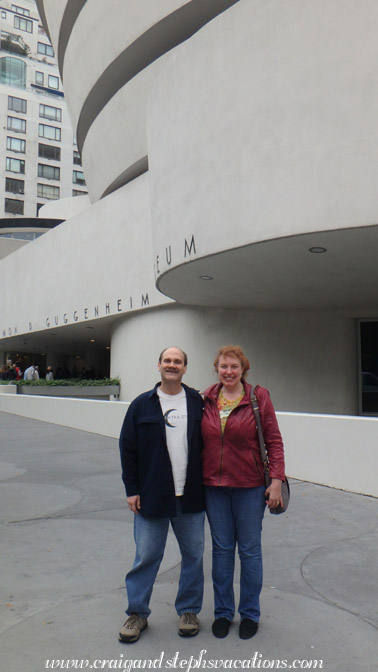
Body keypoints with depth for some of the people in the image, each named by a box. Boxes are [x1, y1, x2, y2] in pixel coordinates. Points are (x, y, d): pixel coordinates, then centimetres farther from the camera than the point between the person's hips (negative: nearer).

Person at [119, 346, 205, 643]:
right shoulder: (142, 404, -1)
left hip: (191, 497, 1)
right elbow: (128, 448, 1)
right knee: (146, 556, 8)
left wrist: (206, 483, 4)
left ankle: (189, 610, 32)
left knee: (193, 555, 12)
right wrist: (132, 489, -2)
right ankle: (137, 612, 27)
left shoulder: (197, 402, 2)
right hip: (151, 497, -1)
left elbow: (208, 443, 7)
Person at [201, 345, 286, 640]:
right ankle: (223, 612, 30)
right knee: (221, 549, 13)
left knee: (250, 549, 10)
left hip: (249, 486, -2)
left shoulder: (259, 397, -7)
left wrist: (276, 480, -11)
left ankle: (250, 613, 29)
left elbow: (274, 441, -6)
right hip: (214, 485, 3)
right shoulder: (206, 399, 2)